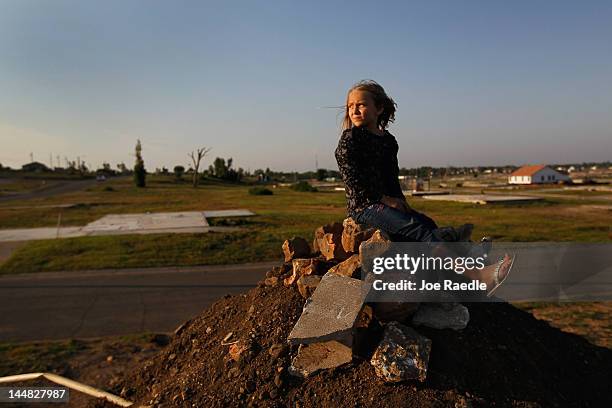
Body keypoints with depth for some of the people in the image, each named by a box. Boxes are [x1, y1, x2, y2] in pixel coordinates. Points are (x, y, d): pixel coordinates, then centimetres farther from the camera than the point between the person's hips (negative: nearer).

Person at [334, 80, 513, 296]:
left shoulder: (388, 141, 14)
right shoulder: (350, 138, -6)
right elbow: (352, 178, -13)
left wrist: (400, 201, 2)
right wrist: (385, 199, -13)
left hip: (387, 202, 8)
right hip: (363, 205, -8)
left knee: (428, 224, -7)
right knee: (418, 228, -22)